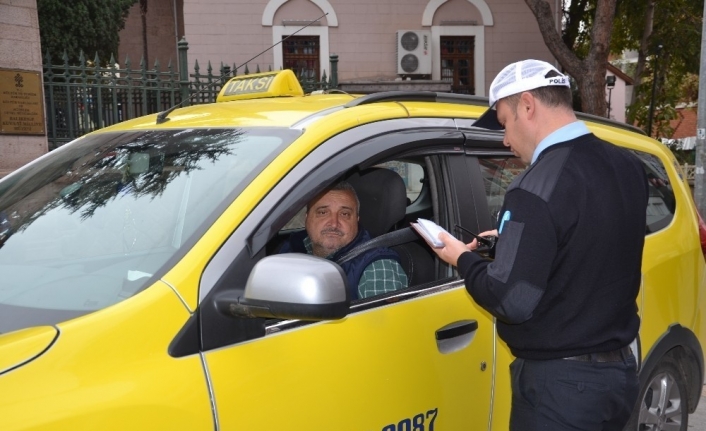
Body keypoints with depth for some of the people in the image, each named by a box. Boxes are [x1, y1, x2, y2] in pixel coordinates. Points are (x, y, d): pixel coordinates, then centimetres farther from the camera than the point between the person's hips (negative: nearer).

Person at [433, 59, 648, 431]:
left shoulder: (540, 186, -23)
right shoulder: (627, 166, 2)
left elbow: (512, 302, -25)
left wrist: (463, 258, -8)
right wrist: (513, 241, 13)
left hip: (560, 381, -8)